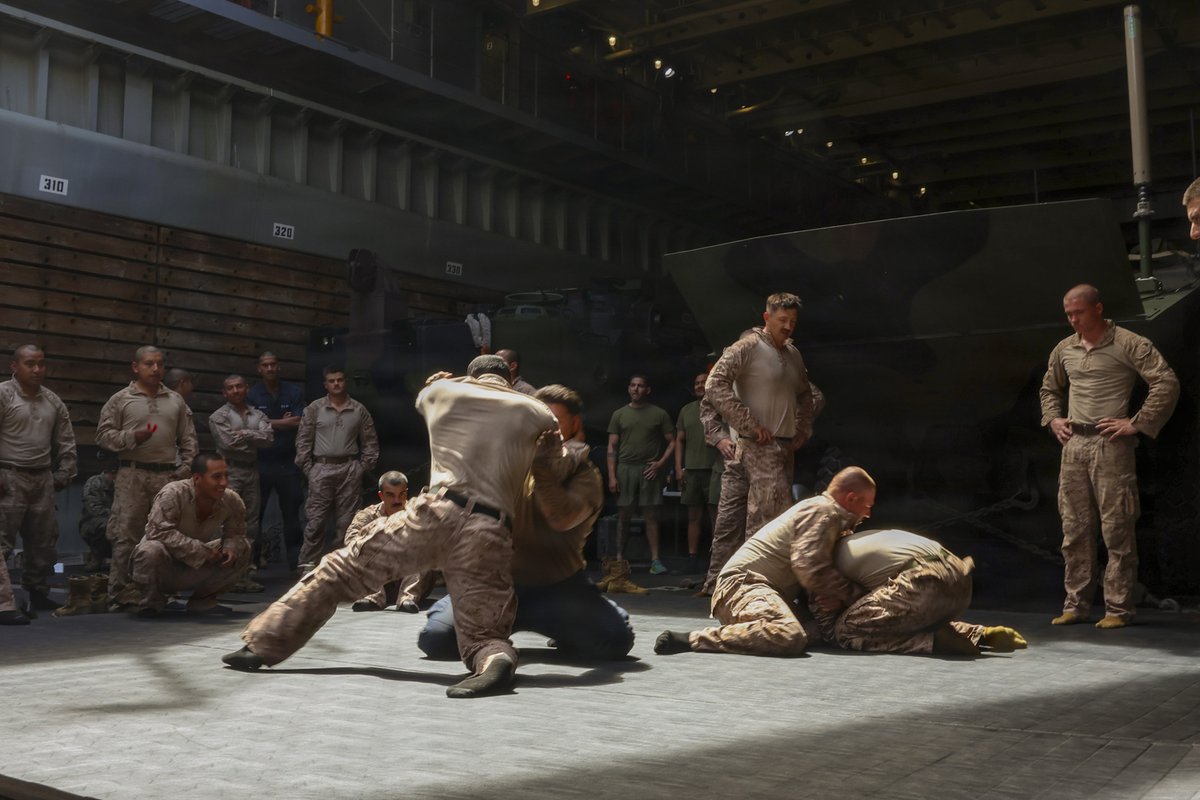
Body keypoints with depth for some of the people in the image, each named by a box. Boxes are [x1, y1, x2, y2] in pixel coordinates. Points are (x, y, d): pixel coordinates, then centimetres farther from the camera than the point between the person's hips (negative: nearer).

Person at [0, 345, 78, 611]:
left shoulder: (53, 402, 13)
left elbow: (66, 443, 17)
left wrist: (63, 475, 9)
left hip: (43, 479, 6)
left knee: (43, 540, 10)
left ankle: (38, 592, 21)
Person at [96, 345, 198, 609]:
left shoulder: (176, 401, 14)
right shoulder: (120, 400, 5)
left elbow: (188, 439, 15)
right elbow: (103, 434, 2)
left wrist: (186, 467, 4)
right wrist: (131, 437, -12)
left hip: (168, 476, 3)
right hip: (133, 474, -3)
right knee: (126, 533, -6)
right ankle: (121, 591, -1)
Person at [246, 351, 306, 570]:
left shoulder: (294, 392, 3)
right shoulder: (252, 394, 2)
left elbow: (299, 423, -7)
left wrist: (269, 424, -10)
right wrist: (284, 423, -9)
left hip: (288, 462, 0)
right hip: (260, 463, 0)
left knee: (291, 513, 6)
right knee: (254, 513, 7)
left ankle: (295, 559, 14)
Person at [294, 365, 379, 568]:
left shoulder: (359, 410, 7)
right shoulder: (314, 408, 4)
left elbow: (370, 442, 10)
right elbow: (303, 440, 4)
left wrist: (363, 467, 2)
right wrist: (307, 468, -2)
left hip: (350, 470, 1)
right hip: (321, 469, -1)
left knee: (346, 523, 4)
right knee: (315, 522, -3)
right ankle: (308, 567, 2)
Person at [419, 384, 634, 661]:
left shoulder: (585, 475, -3)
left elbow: (562, 518, -22)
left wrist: (539, 461, -25)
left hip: (556, 586, -1)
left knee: (615, 639, -21)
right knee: (437, 638, -18)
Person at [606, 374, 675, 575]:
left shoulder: (659, 414, 6)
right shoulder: (619, 415, 9)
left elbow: (671, 442, 8)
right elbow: (612, 447, 7)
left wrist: (661, 462, -6)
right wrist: (612, 476, -1)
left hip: (649, 470, -1)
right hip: (625, 469, 1)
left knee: (651, 515, 0)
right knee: (623, 515, 4)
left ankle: (655, 560, 1)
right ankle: (620, 558, 10)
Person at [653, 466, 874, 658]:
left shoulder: (826, 512, 25)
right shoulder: (821, 510, -5)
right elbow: (809, 568, -17)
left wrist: (837, 597, 0)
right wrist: (848, 594, -2)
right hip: (744, 582, -10)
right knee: (790, 636, -33)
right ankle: (692, 639, -30)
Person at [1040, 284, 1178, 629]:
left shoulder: (1128, 344, -5)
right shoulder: (1064, 350, 14)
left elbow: (1167, 383, -11)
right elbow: (1049, 389, 31)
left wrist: (1136, 424, -14)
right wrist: (1053, 419, 15)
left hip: (1111, 445, -6)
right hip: (1074, 445, 6)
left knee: (1117, 530, -4)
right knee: (1074, 529, 7)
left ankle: (1118, 609, 2)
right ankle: (1075, 605, 13)